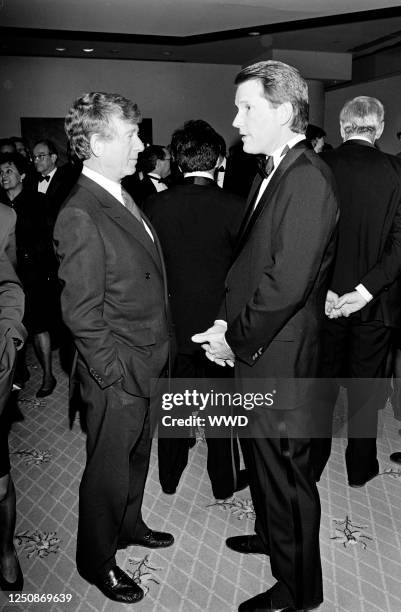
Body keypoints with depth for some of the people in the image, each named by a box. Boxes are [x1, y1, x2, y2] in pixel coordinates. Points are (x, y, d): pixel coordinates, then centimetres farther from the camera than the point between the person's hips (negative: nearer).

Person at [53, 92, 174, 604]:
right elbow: (82, 315, -22)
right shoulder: (80, 217, -23)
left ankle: (128, 525, 50)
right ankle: (96, 560, 35)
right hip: (116, 375, -8)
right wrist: (117, 375, -17)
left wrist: (156, 350, 13)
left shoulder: (122, 197, 6)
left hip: (145, 366, 9)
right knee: (109, 469, 11)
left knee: (136, 454, 26)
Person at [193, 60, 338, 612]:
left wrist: (237, 339, -14)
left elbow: (288, 282, -25)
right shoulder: (273, 173, 11)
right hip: (254, 351, 9)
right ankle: (271, 535, 51)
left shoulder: (308, 178, -20)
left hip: (279, 359, -9)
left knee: (285, 471, 7)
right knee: (261, 458, 26)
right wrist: (228, 324, 4)